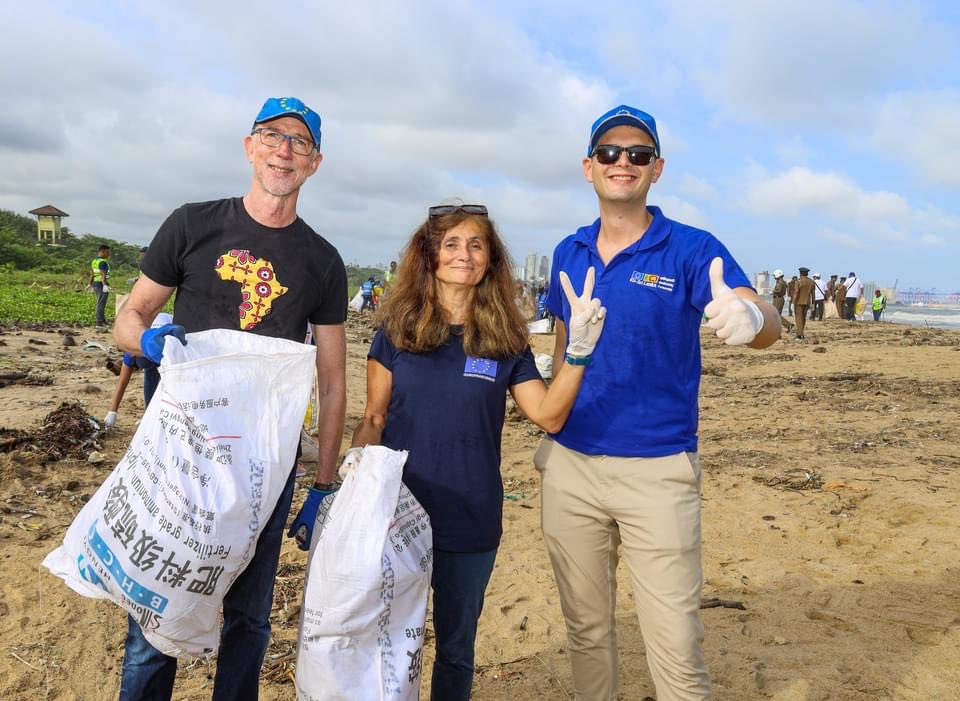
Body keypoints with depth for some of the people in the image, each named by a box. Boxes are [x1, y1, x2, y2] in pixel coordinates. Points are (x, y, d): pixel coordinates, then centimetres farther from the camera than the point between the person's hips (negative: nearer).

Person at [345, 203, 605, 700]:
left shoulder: (505, 339, 0)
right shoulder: (398, 328, -2)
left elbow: (549, 415, -5)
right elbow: (373, 419, 2)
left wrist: (578, 348, -14)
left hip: (471, 524, 1)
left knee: (456, 647, 17)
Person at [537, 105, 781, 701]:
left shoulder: (691, 249, -8)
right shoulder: (570, 253, 6)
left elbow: (766, 324, -22)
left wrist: (749, 316, -46)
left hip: (658, 471, -4)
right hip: (570, 467, 4)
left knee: (677, 646, 1)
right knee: (586, 629, 17)